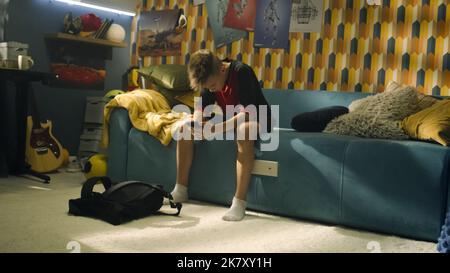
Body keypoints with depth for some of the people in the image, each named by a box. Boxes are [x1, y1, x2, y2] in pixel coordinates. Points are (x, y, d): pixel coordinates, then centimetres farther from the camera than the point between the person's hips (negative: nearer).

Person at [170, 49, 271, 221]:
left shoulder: (242, 72, -26)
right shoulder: (209, 79, -6)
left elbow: (247, 113, -33)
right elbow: (201, 109, -4)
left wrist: (217, 128, -43)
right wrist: (196, 123, -27)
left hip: (255, 120, -7)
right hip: (230, 121, 7)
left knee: (244, 131, -42)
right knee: (185, 126, -7)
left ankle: (239, 201, -39)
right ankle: (180, 190, -2)